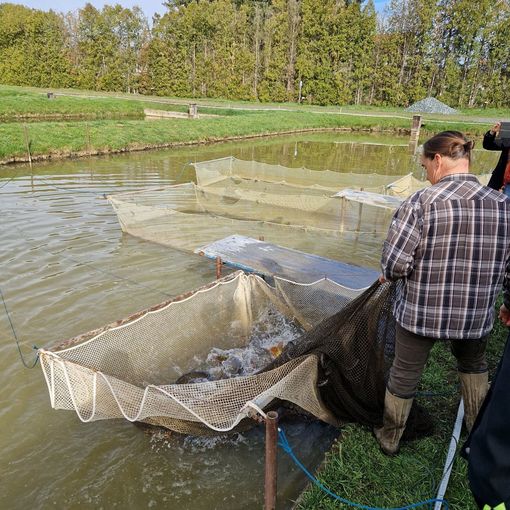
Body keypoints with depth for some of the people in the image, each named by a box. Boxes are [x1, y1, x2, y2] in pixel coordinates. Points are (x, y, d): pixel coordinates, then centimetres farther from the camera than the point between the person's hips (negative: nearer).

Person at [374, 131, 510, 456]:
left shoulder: (421, 203, -20)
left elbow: (394, 263, -21)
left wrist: (389, 275, 1)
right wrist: (482, 289, 18)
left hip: (420, 311, -4)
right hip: (476, 314, 4)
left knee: (405, 375, 17)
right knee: (474, 366, 33)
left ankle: (390, 439, 39)